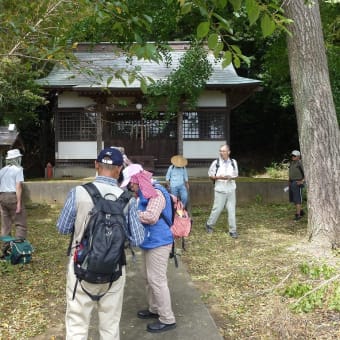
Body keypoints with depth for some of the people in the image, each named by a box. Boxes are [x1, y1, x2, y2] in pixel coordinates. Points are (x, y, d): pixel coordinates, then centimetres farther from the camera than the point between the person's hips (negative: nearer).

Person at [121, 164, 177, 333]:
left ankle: (168, 319, 6)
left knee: (157, 280, -4)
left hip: (158, 243, -10)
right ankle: (154, 309, 36)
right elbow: (142, 213, 20)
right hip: (149, 242, 10)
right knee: (149, 278, 20)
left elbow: (151, 217, -29)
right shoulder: (145, 193, 11)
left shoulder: (155, 193, -19)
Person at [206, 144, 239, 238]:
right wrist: (219, 177, -17)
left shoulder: (233, 162, 3)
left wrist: (231, 177, -12)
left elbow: (236, 175, 11)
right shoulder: (216, 162, -6)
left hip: (231, 190, 3)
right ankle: (209, 225, 24)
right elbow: (210, 175, 0)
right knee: (217, 209, 1)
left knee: (232, 210, 3)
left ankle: (233, 230, 11)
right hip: (220, 190, -2)